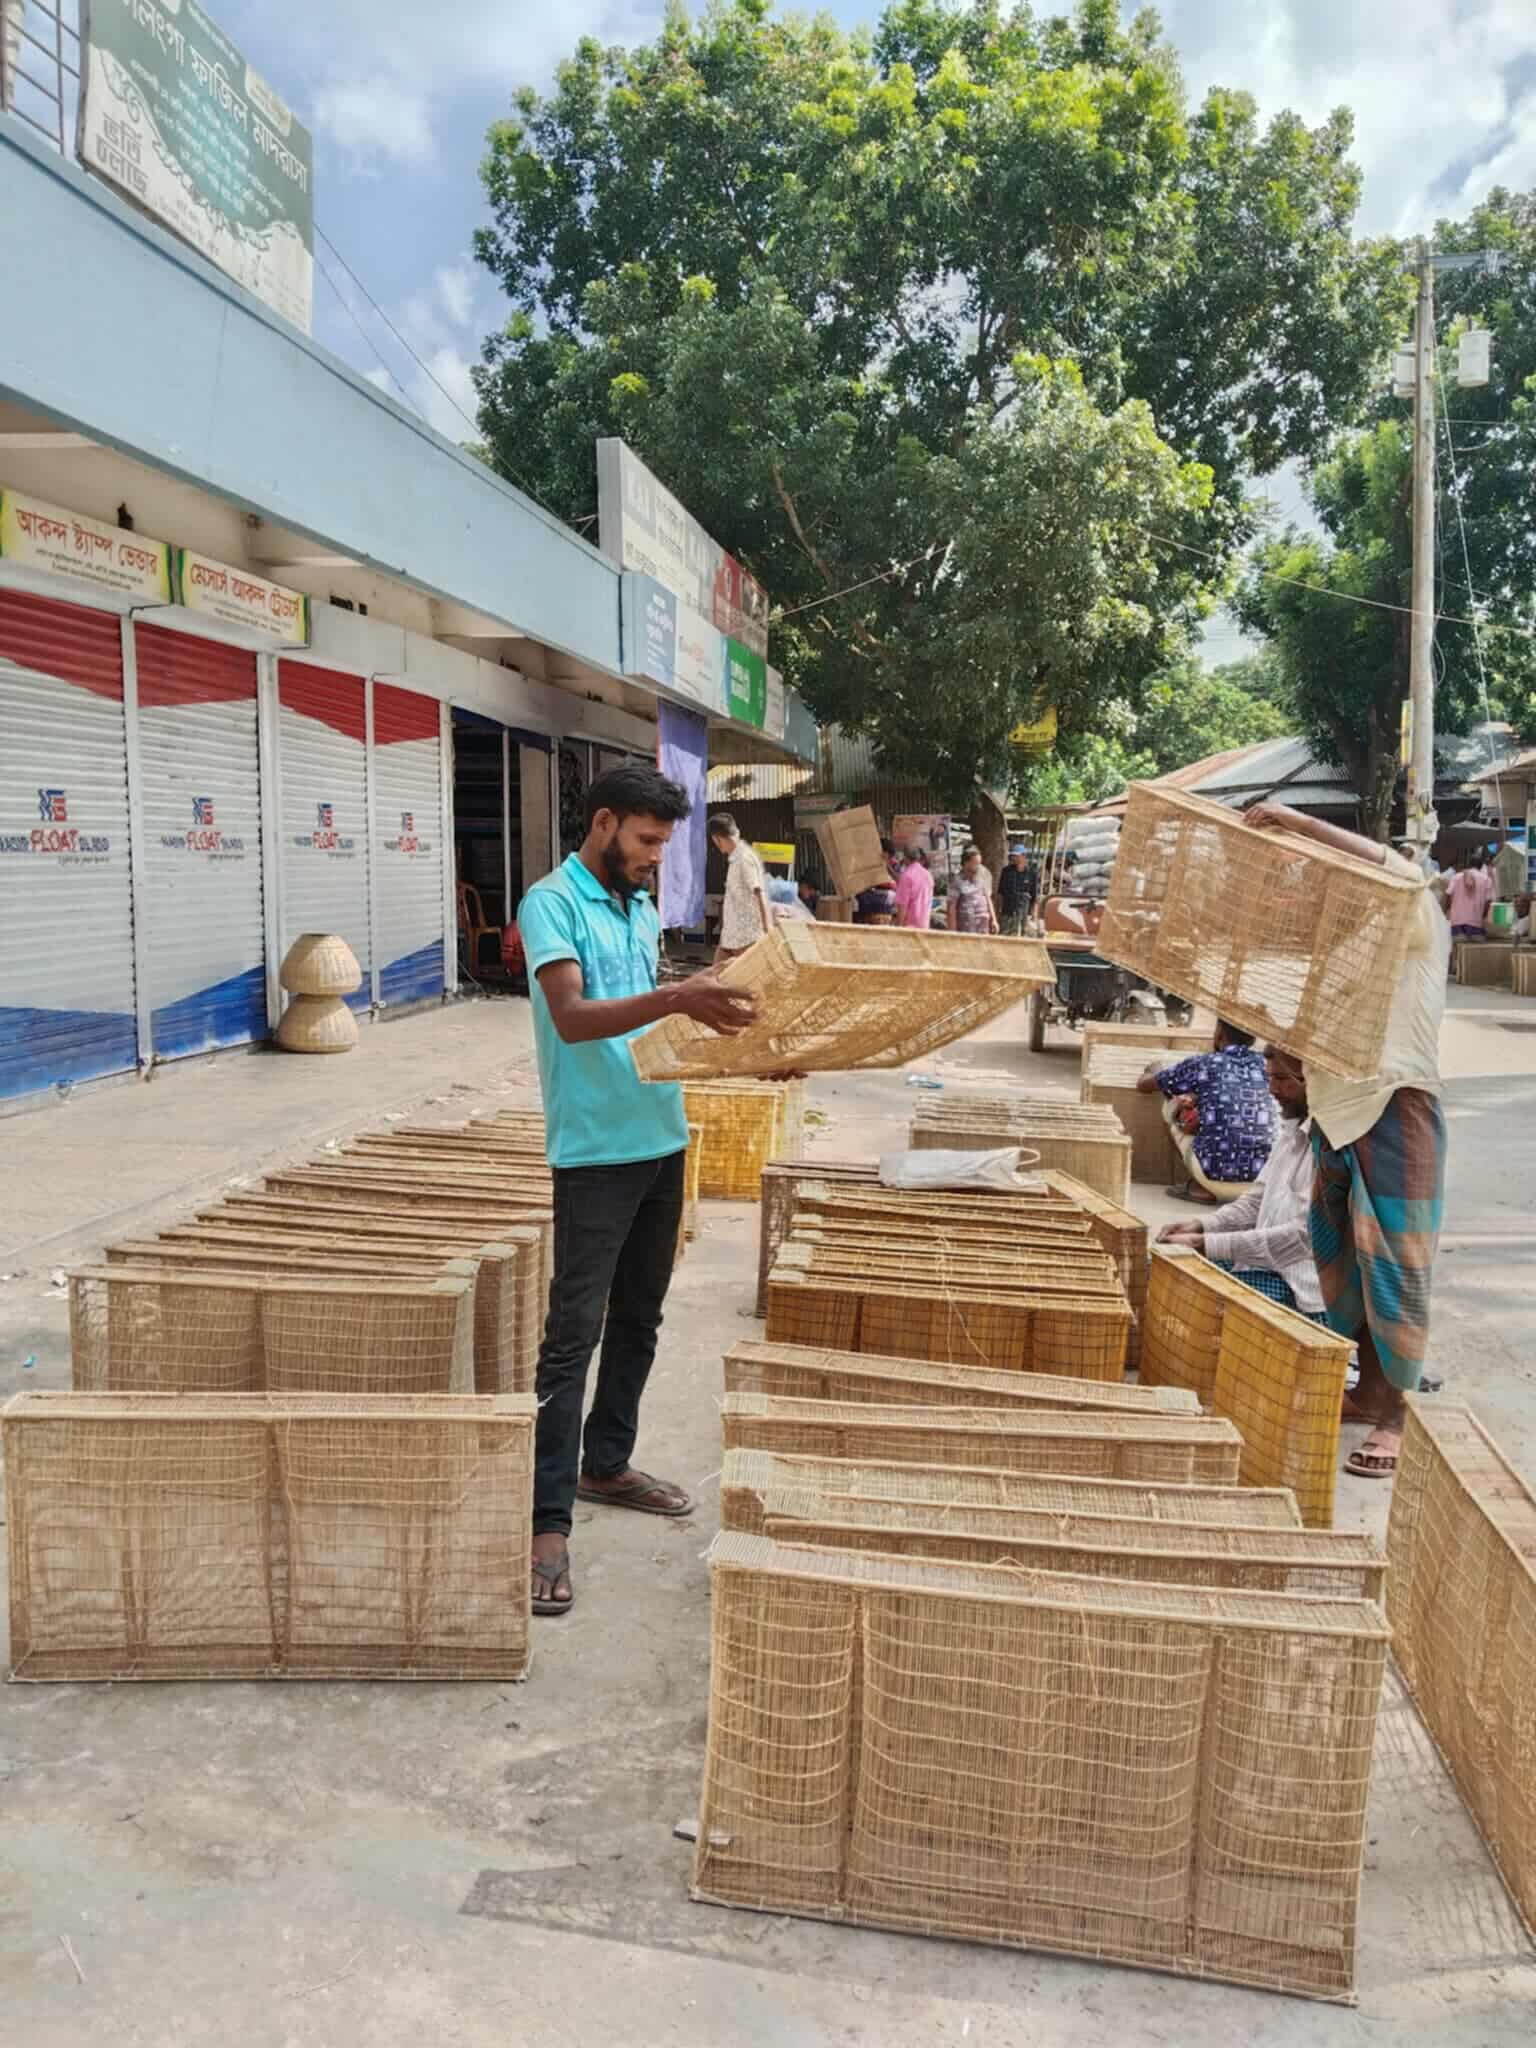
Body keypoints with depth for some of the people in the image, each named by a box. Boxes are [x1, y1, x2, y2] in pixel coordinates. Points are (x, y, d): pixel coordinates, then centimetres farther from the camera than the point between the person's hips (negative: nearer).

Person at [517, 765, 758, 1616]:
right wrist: (677, 998, -35)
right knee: (572, 1333, -5)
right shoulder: (552, 904, -10)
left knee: (637, 1318, 17)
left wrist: (712, 1008, 3)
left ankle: (606, 1464, 33)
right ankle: (547, 1519, 2)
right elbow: (572, 1018, -23)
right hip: (595, 1150, -8)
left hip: (662, 1138, 8)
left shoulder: (641, 908, 14)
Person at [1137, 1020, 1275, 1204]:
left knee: (1175, 1105, 18)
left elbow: (1143, 1084, 18)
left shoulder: (1201, 1064, 1)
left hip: (1216, 1178, -3)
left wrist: (1157, 1069, 40)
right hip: (1263, 1181, 3)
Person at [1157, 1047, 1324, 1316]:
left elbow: (1304, 1235, -24)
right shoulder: (1292, 1128, 12)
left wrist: (1205, 1244, -23)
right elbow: (1257, 1201, 17)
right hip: (1268, 1262, 9)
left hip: (1301, 1286, -9)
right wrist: (1201, 1228, -1)